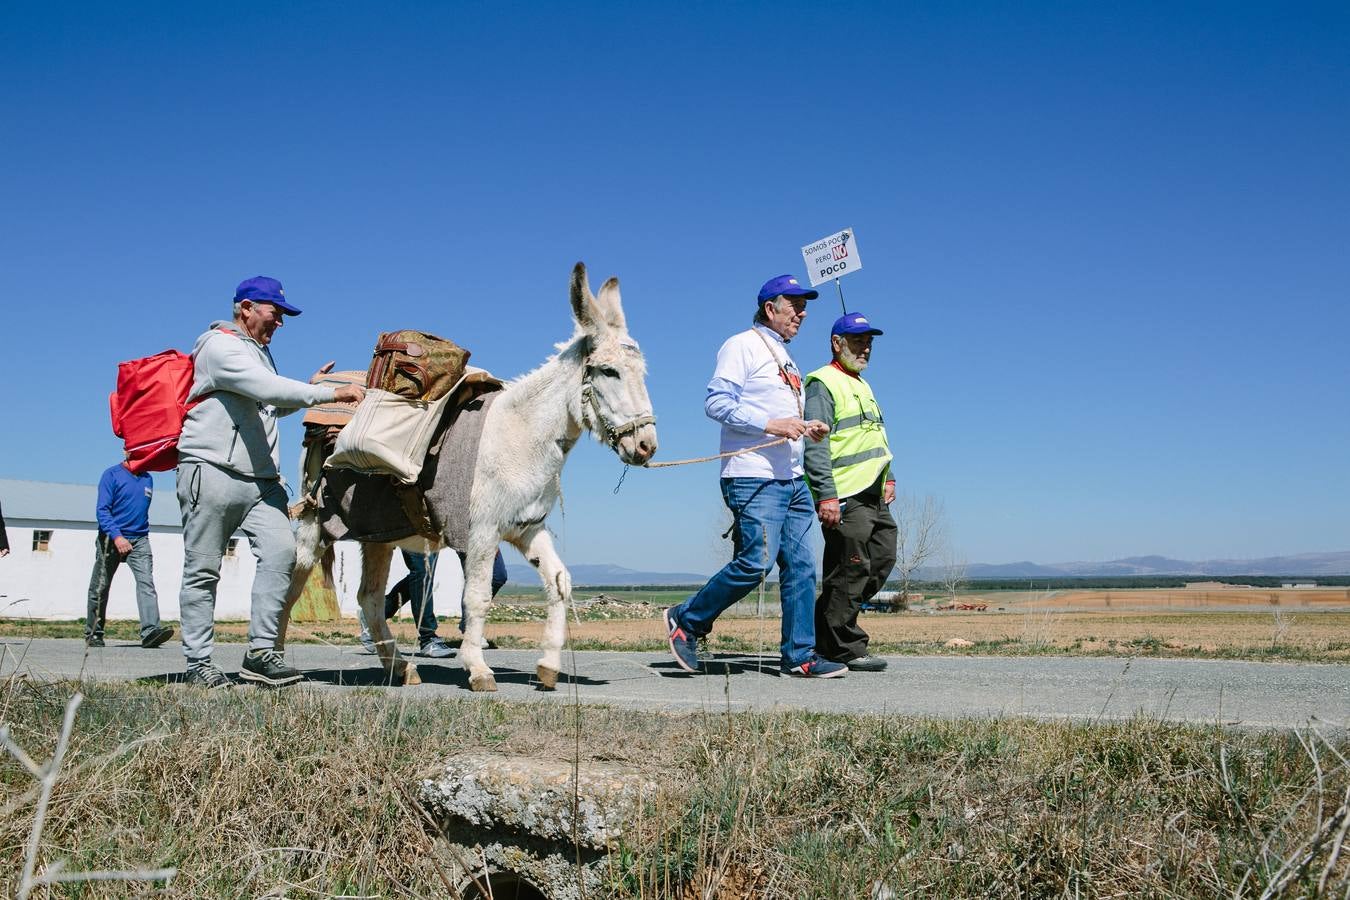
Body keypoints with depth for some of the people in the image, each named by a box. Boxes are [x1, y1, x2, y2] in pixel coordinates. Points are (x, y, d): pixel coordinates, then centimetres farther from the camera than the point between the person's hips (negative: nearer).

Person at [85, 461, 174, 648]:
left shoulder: (147, 479, 11)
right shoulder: (112, 474, -5)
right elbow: (102, 510, -14)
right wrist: (116, 536, -25)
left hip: (139, 540, 3)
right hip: (111, 539, -3)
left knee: (146, 582, -16)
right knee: (100, 587, 7)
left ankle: (150, 630, -28)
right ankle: (93, 634, 22)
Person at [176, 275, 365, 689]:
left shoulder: (259, 351, 22)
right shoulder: (222, 346, -8)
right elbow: (268, 390, -24)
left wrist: (309, 388, 16)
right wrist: (332, 393, -23)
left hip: (261, 479, 8)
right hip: (212, 472, -8)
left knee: (281, 551, -11)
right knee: (203, 570, 1)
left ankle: (260, 652, -8)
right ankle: (198, 661, 9)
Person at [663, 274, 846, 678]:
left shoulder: (786, 359, 25)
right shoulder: (742, 346, -3)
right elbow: (716, 403, -14)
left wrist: (807, 429, 10)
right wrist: (769, 424, -21)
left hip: (792, 479, 9)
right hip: (754, 478, -9)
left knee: (800, 566, 4)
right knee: (756, 562, -14)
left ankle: (799, 655, 9)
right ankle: (687, 621, 3)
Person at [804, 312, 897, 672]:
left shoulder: (862, 386, 24)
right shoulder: (823, 383, -6)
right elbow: (815, 443, -16)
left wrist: (888, 478, 20)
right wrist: (826, 495, -23)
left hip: (873, 497, 10)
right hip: (844, 498, -10)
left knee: (883, 559, 9)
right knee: (850, 571, -7)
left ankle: (826, 627, 19)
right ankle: (845, 649, 2)